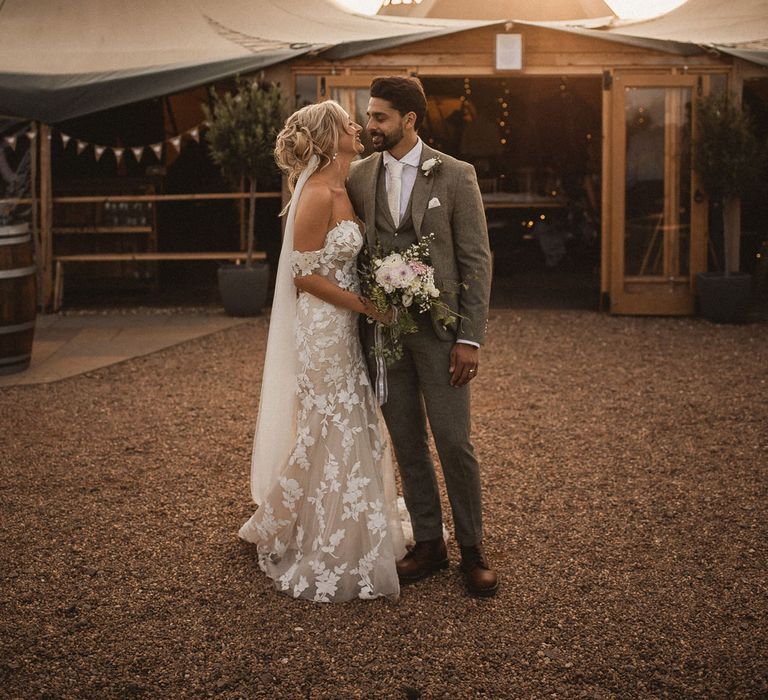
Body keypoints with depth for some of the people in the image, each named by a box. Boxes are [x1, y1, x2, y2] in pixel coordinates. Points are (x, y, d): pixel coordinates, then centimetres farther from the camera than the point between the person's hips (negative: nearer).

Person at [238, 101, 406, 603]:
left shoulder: (342, 189, 10)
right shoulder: (318, 194, -18)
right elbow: (304, 275, -18)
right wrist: (366, 305, -16)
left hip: (343, 329, 9)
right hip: (323, 329, -9)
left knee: (351, 434, 16)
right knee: (332, 437, 0)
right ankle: (325, 561, 15)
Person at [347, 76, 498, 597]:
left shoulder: (455, 175, -4)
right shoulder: (359, 175, 7)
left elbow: (476, 260, -6)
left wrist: (470, 338, -11)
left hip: (438, 329, -4)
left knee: (454, 443, 1)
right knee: (407, 445, 11)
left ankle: (473, 548, 17)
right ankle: (429, 544, 25)